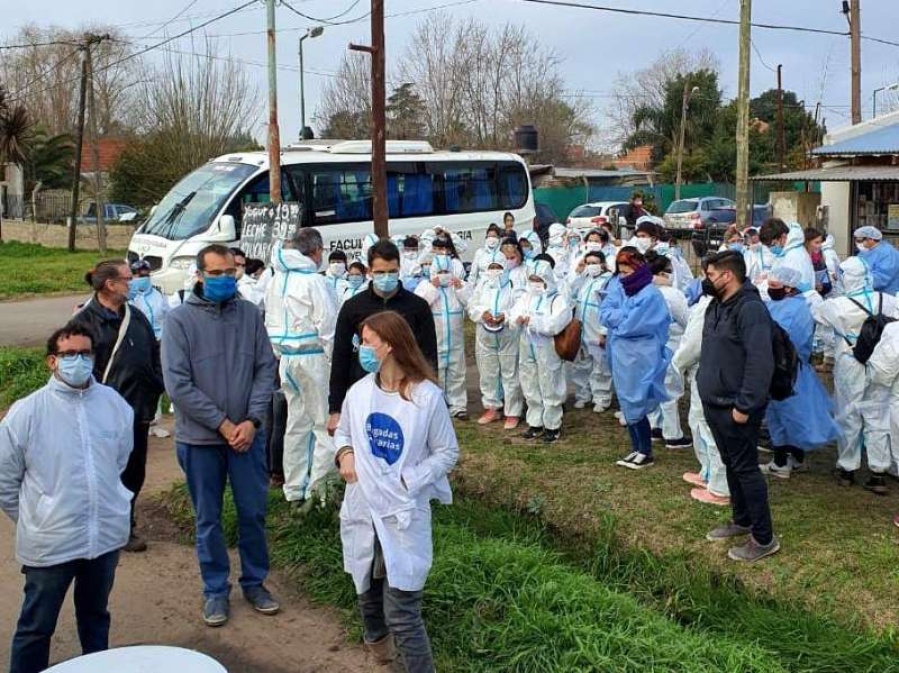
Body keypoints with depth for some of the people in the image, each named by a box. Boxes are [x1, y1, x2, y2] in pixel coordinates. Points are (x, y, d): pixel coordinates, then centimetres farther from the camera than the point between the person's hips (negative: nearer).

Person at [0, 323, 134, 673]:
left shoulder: (115, 404, -3)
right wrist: (35, 519, 2)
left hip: (106, 535, 4)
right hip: (50, 543, -3)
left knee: (95, 616, 24)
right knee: (36, 627, 9)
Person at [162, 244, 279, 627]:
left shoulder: (249, 314, -1)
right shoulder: (180, 319, -8)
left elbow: (266, 369, 0)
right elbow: (177, 384, -12)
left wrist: (252, 420, -11)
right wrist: (222, 424, -14)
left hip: (247, 434, 2)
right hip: (200, 438, -2)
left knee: (253, 512, 11)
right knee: (208, 519, 10)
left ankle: (254, 582, 30)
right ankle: (215, 590, 26)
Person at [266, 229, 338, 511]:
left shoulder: (277, 281, 10)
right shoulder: (314, 281, -13)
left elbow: (270, 323, 14)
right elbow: (327, 324, -15)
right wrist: (335, 360, -7)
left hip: (286, 358, 7)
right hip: (313, 357, -7)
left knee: (296, 423, 13)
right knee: (326, 423, 0)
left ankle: (295, 492, 19)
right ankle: (318, 486, -5)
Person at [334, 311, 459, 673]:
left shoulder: (427, 397, -15)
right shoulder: (358, 392, -2)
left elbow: (447, 452, -5)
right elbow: (343, 432, 16)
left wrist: (409, 480, -16)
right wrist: (345, 453, -5)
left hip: (404, 514, -5)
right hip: (362, 508, 5)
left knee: (401, 612, -7)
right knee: (367, 589, 24)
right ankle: (375, 636, 53)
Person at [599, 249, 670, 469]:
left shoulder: (650, 294, -15)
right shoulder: (617, 287, 7)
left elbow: (630, 325, -20)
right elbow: (604, 313, -2)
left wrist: (616, 316, -5)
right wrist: (624, 316, -14)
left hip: (639, 359, -7)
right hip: (621, 356, 7)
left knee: (635, 407, -2)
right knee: (628, 406, 13)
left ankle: (646, 453, 11)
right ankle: (637, 449, 23)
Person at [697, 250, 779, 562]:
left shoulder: (751, 308, -20)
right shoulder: (716, 306, 11)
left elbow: (760, 362, -25)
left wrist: (744, 406, -24)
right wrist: (705, 385, 17)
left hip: (736, 408, -9)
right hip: (714, 404, 9)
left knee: (746, 468, -4)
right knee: (731, 464, 19)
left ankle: (764, 538, 5)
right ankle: (742, 520, 34)